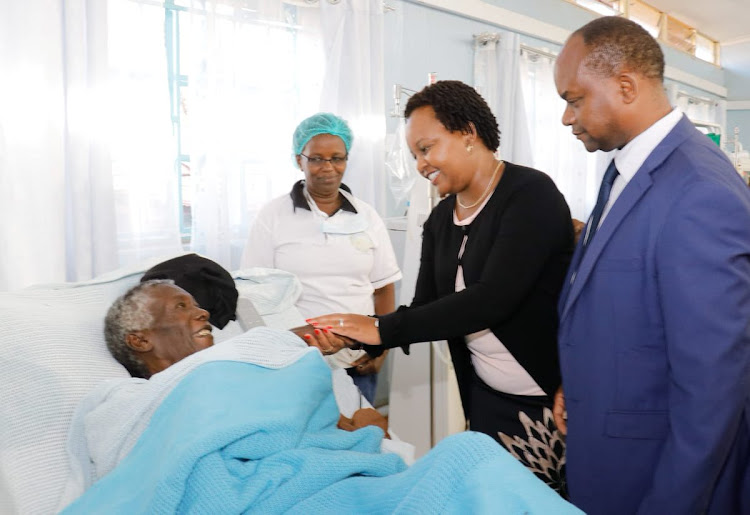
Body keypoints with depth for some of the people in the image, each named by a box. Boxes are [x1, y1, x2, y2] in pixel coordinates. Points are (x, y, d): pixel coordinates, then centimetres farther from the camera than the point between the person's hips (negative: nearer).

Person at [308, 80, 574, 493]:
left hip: (554, 399, -6)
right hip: (486, 397, 6)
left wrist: (383, 329, -23)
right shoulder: (439, 222, 5)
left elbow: (493, 299, -26)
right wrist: (351, 337, -10)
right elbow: (425, 308, 5)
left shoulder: (531, 195, -16)